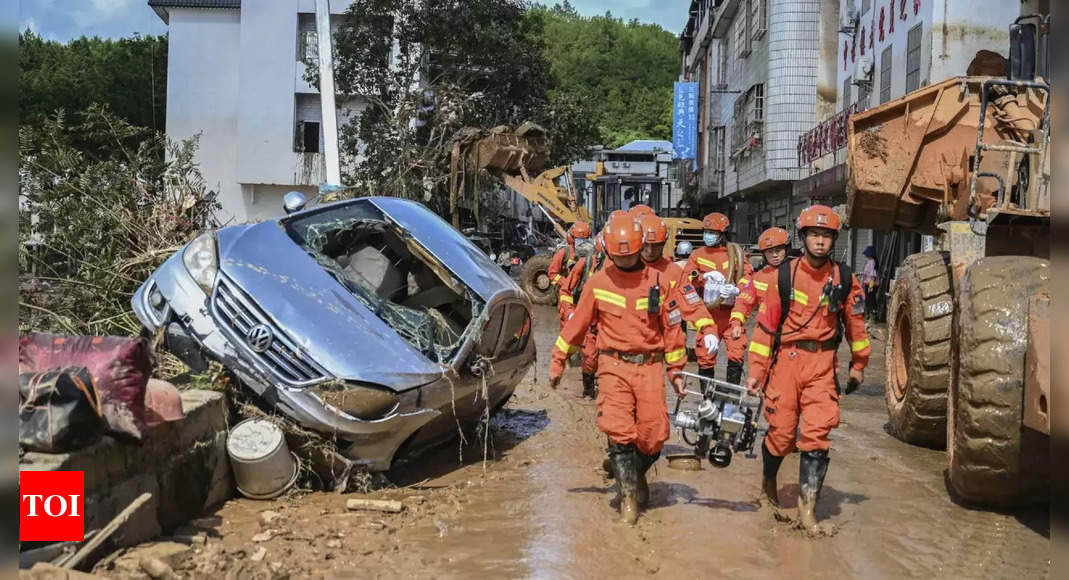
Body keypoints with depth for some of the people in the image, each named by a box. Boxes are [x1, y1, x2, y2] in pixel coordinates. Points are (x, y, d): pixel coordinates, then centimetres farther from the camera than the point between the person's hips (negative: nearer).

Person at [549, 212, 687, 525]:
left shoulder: (656, 281, 4)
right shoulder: (598, 282, 2)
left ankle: (637, 474, 30)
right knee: (618, 431, -14)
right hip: (614, 366, -1)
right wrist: (557, 362, 12)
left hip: (650, 366, 1)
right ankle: (628, 494, 1)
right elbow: (576, 324, 9)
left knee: (654, 436, -1)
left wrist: (676, 371, 10)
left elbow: (671, 327, 9)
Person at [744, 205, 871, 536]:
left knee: (818, 435, -7)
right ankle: (768, 485, 31)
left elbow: (855, 323, 15)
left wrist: (858, 365, 21)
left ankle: (807, 509, -2)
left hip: (823, 364, 1)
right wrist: (756, 370, -2)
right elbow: (766, 324, -1)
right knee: (781, 432, 2)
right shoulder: (784, 275, -2)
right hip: (787, 359, -1)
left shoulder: (845, 280, 3)